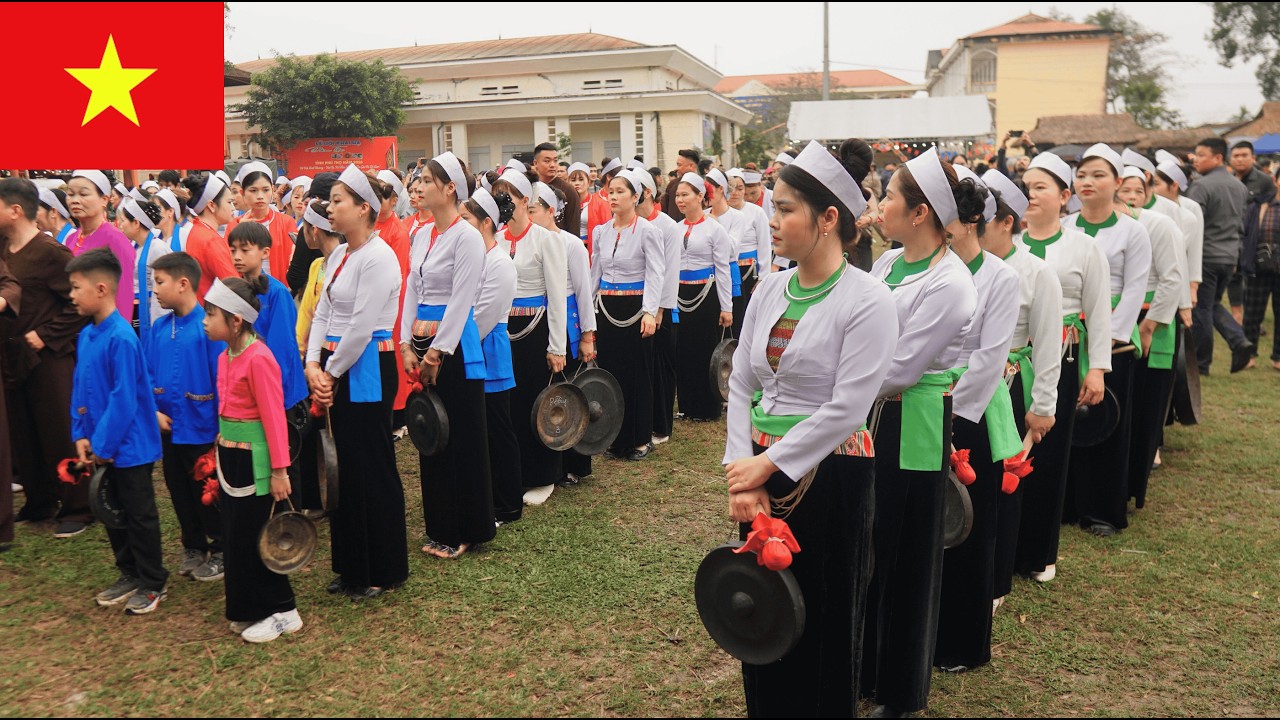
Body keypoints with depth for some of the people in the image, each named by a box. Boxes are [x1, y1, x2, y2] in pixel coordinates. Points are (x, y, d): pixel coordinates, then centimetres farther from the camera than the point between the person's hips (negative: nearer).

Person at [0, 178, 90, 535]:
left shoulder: (50, 252, -14)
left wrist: (45, 336, -16)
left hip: (48, 359, -7)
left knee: (60, 435, 0)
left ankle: (77, 508, 12)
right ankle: (39, 503, 28)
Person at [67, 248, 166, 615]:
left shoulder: (121, 338, -21)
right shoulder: (85, 336, 4)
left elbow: (124, 400, -22)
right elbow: (79, 390, 9)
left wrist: (103, 444, -17)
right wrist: (81, 435, 1)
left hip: (129, 447, -8)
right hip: (101, 447, 8)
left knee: (140, 515, 5)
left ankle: (152, 584, 19)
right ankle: (129, 574, 33)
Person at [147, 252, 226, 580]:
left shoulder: (208, 326, -17)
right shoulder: (159, 328, 3)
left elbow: (222, 377, -17)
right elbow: (148, 375, 8)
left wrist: (222, 427, -16)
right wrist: (154, 411, -6)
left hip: (202, 430, -6)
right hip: (169, 429, 7)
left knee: (207, 493, 7)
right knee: (179, 491, 17)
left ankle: (220, 550, 24)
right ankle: (193, 547, 34)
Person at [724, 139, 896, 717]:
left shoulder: (867, 300, -14)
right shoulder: (770, 289, 5)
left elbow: (846, 409, -18)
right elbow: (741, 384, 4)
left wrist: (770, 464, -14)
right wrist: (742, 474, -6)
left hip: (829, 475, -6)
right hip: (761, 472, 6)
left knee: (822, 622, 11)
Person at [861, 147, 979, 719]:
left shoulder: (949, 284, -18)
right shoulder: (887, 263, 7)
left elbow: (900, 370, -19)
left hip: (912, 428, -7)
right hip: (867, 419, 7)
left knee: (904, 559, 8)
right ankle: (862, 667, 37)